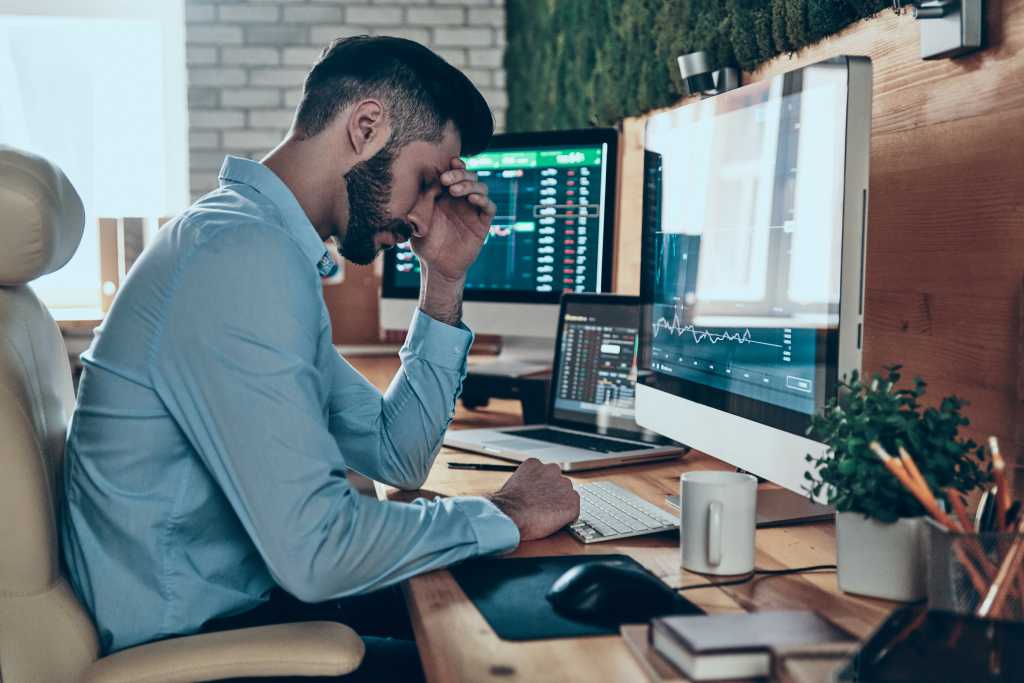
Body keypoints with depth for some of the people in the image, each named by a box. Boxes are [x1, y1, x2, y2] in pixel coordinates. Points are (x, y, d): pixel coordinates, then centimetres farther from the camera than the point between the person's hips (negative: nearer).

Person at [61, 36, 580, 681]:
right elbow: (315, 549, -28)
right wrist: (505, 515, -14)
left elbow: (396, 456, 12)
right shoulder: (243, 254, -23)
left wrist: (445, 282, 4)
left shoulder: (271, 247, 10)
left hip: (237, 609, 9)